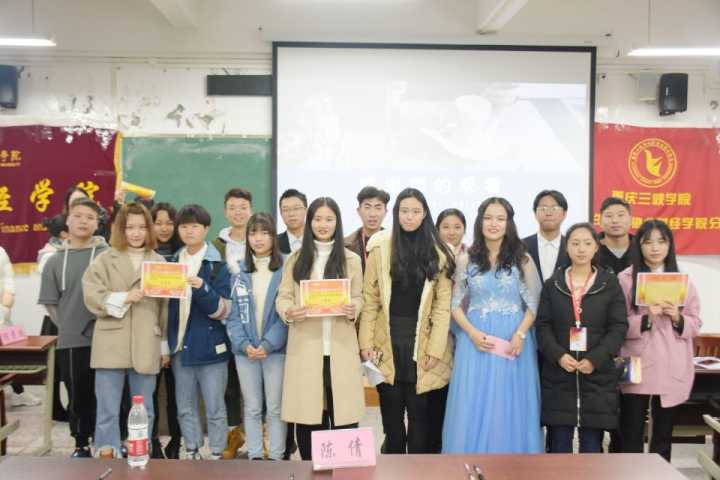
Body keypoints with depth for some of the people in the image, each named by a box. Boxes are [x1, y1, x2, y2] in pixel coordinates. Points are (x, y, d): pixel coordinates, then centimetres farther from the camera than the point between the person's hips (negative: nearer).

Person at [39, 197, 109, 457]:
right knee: (78, 397, 11)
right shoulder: (55, 261, 8)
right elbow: (50, 303, 11)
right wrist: (68, 327, 4)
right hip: (71, 342, 2)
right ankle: (81, 445, 26)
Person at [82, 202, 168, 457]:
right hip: (111, 346, -1)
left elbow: (166, 307, 7)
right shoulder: (104, 259, 5)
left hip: (146, 347, 1)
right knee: (108, 411, 3)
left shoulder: (160, 262, 9)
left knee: (144, 410, 10)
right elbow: (92, 297, -3)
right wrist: (123, 298, -14)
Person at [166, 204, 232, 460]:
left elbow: (223, 310, -11)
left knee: (215, 408, 3)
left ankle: (216, 456, 14)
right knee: (185, 407, 13)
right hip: (180, 345, 5)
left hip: (209, 346, -5)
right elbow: (166, 304, 16)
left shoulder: (217, 265, -6)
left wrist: (202, 288, -27)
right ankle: (191, 452, 26)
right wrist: (166, 343, 5)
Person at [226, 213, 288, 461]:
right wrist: (244, 344, -11)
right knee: (252, 408, 11)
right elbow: (233, 314, 3)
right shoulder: (239, 272, 6)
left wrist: (268, 344, -16)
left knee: (275, 408, 4)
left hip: (276, 348, -2)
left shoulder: (286, 270, -3)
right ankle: (254, 456, 21)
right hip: (245, 350, 3)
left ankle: (276, 457, 15)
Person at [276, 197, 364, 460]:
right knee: (307, 413, 2)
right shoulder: (295, 259, 10)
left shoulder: (351, 260, 9)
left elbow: (358, 297, 9)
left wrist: (354, 309, -14)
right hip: (305, 346, 1)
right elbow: (282, 297, 6)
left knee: (343, 413, -2)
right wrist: (288, 312, -16)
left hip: (340, 346, 0)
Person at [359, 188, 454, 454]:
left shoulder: (437, 252, 3)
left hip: (421, 342, 0)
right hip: (388, 340, 0)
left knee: (420, 412, 5)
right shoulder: (380, 248, 1)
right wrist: (366, 342, -6)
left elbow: (443, 304, -1)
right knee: (391, 412, 7)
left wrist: (436, 349, -8)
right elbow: (370, 298, 0)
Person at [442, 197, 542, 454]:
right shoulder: (468, 259, 5)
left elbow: (533, 303, 1)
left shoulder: (522, 259, 2)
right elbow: (456, 304, 5)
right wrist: (472, 333, -11)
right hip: (475, 339, 1)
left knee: (509, 408, 5)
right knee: (473, 408, 3)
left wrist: (520, 335, -14)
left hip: (513, 340, -1)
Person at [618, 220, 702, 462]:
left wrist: (677, 318, -12)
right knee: (631, 434, 0)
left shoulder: (683, 281, 8)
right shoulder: (625, 279, -1)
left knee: (663, 433, 12)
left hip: (672, 370, 3)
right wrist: (646, 319, -20)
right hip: (636, 369, -3)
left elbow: (696, 325, 8)